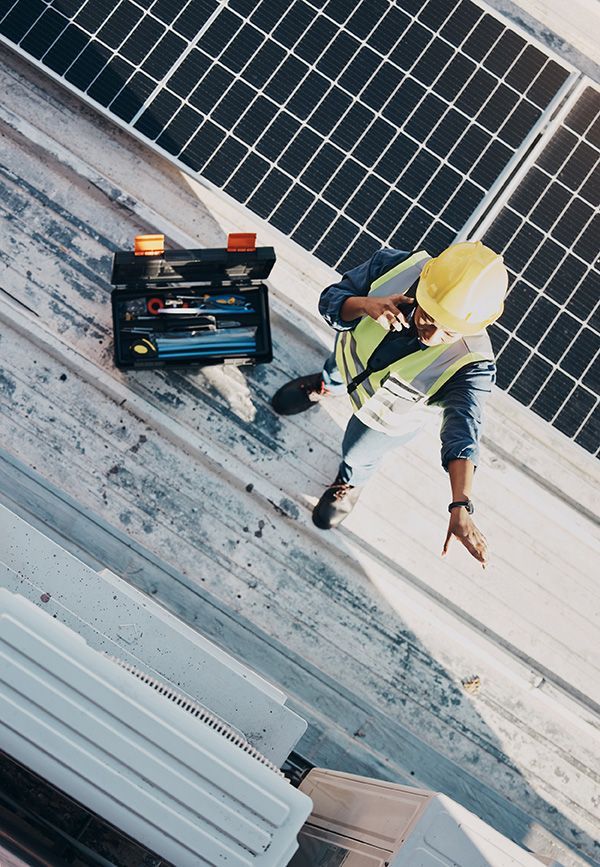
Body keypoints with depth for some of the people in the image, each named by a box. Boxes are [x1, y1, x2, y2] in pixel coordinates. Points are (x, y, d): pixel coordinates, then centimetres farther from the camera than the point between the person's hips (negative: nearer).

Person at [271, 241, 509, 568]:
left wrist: (460, 507, -56)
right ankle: (325, 386, 77)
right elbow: (331, 300, -26)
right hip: (352, 355, 2)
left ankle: (352, 480, 65)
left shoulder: (471, 365, -43)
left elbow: (462, 435, -45)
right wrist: (366, 305, -48)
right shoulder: (396, 265, -37)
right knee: (334, 372, 38)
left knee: (358, 454, 27)